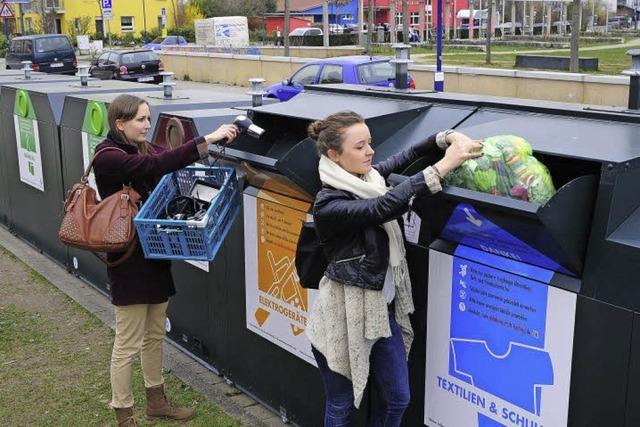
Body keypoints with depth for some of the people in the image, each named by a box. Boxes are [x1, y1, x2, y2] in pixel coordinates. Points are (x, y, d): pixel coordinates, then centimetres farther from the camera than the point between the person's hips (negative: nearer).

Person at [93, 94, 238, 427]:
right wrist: (207, 139, -35)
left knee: (155, 334, 19)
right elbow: (156, 165, -31)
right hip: (129, 259, -8)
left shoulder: (143, 148, 9)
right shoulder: (108, 156, -17)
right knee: (128, 343, 3)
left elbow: (170, 161, -4)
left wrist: (215, 143, -21)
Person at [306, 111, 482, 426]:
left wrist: (449, 137, -11)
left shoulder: (369, 176, -2)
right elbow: (383, 208, -35)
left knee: (397, 399, 16)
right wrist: (443, 166, -35)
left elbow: (408, 156, 9)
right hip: (344, 318, -7)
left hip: (383, 310, 7)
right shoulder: (328, 205, -22)